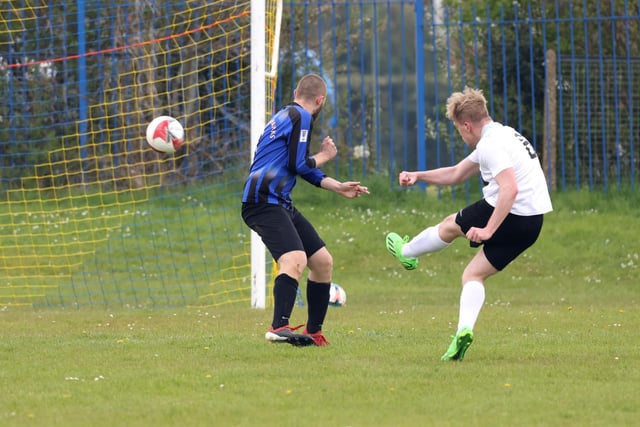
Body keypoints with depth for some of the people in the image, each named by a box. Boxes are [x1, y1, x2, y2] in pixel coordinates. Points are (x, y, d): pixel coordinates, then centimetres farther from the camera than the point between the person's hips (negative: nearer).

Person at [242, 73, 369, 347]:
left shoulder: (288, 115, 24)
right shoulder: (301, 117, -7)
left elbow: (304, 169, 31)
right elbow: (298, 165, -13)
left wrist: (339, 188, 32)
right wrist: (324, 156, 5)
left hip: (281, 204, 10)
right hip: (263, 202, -10)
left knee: (323, 261, 14)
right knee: (295, 259, -30)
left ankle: (314, 333, 20)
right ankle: (279, 328, -43)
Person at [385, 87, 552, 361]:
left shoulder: (490, 145, -15)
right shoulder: (501, 136, 19)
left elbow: (510, 189, -29)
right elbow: (456, 174, 28)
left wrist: (488, 230, -29)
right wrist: (418, 176, 22)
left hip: (509, 215, -9)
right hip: (533, 223, 9)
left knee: (450, 226, 18)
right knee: (473, 275, 12)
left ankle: (406, 251, 43)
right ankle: (464, 330, -7)